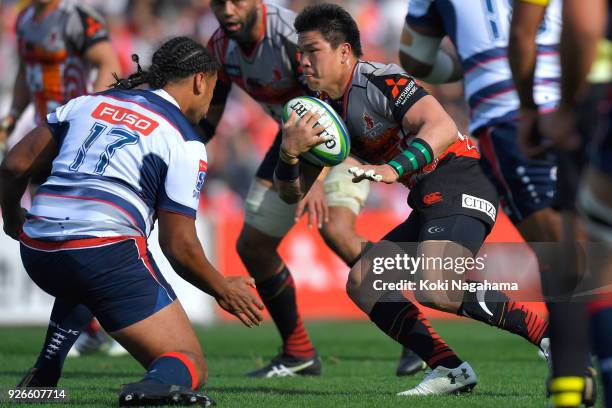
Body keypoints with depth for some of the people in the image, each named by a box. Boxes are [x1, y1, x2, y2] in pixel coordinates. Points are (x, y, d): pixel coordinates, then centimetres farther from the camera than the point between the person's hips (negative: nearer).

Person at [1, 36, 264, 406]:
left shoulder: (89, 103, 18)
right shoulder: (187, 144, 3)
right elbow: (179, 247, -1)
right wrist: (224, 290, 15)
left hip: (36, 251, 6)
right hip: (108, 251, -6)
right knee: (189, 366, 0)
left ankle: (41, 377, 26)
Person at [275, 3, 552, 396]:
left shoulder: (379, 81, -11)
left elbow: (443, 128, -24)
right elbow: (293, 192, 16)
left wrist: (393, 169, -35)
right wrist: (289, 152, -5)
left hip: (457, 184, -10)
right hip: (430, 201, 10)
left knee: (434, 288, -29)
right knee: (361, 282, 6)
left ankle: (549, 331, -20)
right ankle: (450, 370, -1)